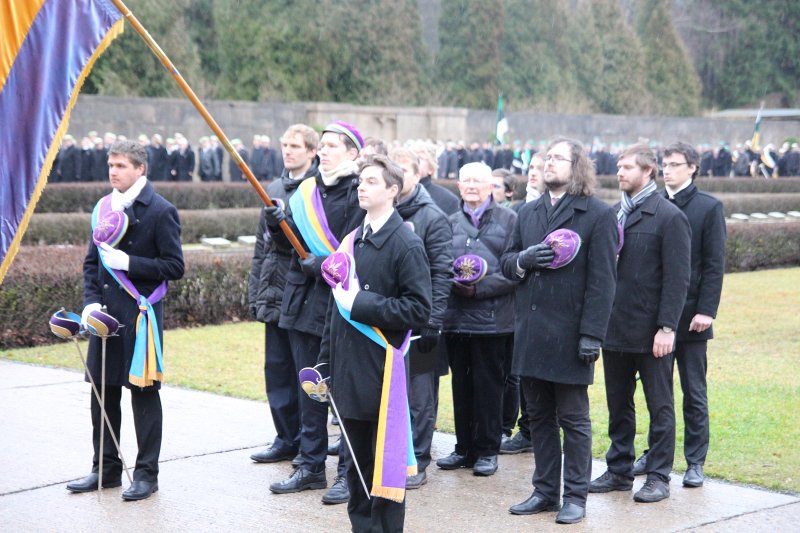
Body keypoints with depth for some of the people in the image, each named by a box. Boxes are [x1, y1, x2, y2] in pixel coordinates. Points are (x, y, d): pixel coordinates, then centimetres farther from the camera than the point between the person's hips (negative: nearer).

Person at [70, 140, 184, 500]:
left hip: (141, 315, -6)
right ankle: (106, 469, 23)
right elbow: (92, 261, 15)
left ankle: (146, 474, 10)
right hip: (105, 314, 6)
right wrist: (91, 301, 0)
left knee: (143, 392, 1)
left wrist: (128, 262, -19)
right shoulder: (105, 207, 12)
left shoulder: (161, 211, -8)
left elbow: (174, 267, -11)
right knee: (103, 391, 11)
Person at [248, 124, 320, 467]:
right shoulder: (275, 189, 16)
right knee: (276, 368, 10)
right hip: (275, 294, 7)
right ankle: (287, 438, 20)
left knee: (306, 370, 0)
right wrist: (255, 291, 16)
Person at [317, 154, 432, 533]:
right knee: (356, 463, 14)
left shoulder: (406, 244, -10)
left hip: (383, 373, -7)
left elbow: (419, 310, -15)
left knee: (385, 465, 1)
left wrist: (362, 303, -19)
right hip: (348, 370, 7)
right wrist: (326, 360, 16)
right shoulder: (352, 239, 13)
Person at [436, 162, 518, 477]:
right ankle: (464, 448, 20)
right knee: (461, 386, 10)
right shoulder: (451, 223, 14)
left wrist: (479, 288, -15)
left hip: (492, 318, -4)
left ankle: (487, 450, 12)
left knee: (488, 386, 2)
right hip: (456, 318, 4)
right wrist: (453, 282, -5)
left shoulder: (508, 220, 0)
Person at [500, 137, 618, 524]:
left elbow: (602, 281, -11)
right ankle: (545, 491, 23)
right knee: (539, 416, 12)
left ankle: (575, 496, 13)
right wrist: (524, 260, -9)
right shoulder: (528, 213, 13)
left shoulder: (598, 214, -6)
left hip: (570, 333, -6)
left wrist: (592, 334, -16)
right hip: (530, 331, 6)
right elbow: (506, 263, 15)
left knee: (573, 418, 4)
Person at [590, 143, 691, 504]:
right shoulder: (612, 214, 10)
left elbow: (677, 278, -11)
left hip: (650, 331, -6)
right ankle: (619, 470, 24)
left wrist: (667, 327, -17)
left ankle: (659, 477, 13)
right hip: (615, 328, 6)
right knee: (618, 405, 14)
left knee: (659, 406, 5)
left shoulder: (669, 217, -8)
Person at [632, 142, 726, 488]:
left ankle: (695, 462, 11)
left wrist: (706, 311, -13)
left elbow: (715, 264, -6)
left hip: (690, 315, -3)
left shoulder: (709, 208, -3)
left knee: (694, 393, 4)